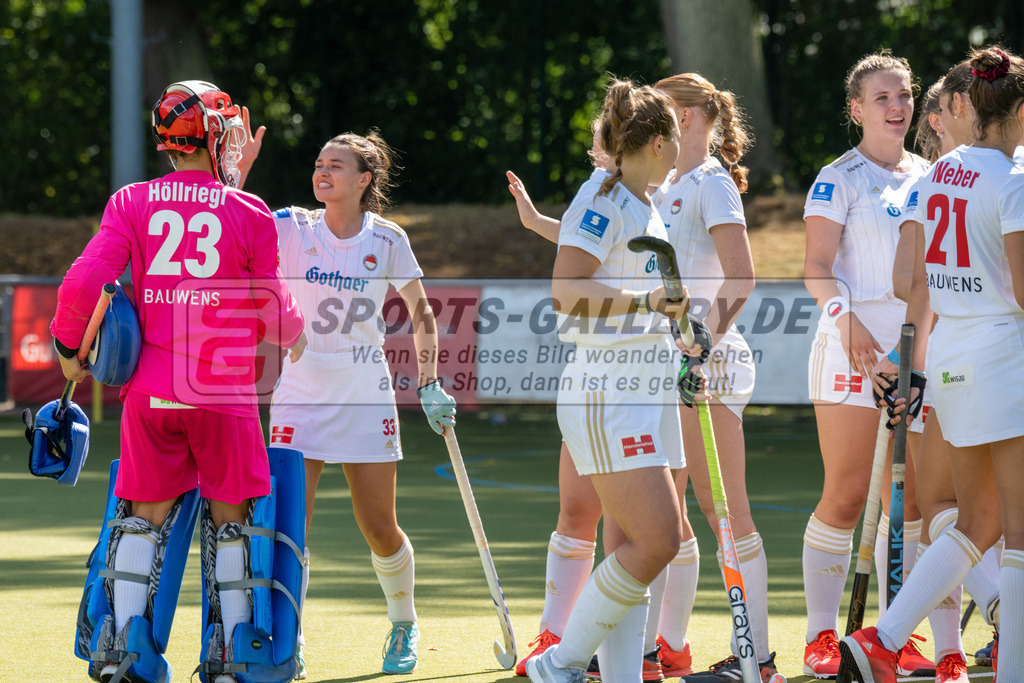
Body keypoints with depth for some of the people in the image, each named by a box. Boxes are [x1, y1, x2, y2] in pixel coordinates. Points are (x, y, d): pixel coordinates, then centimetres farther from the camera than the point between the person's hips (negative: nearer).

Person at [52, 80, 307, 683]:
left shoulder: (132, 204, 1)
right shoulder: (250, 214, -2)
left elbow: (83, 282, -7)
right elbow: (275, 308, 5)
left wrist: (69, 347, 9)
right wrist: (294, 336, 28)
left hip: (150, 389, 2)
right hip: (224, 388, -2)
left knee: (146, 516, 12)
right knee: (230, 519, 9)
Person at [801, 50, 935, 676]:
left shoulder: (930, 176, 14)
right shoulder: (840, 179, -3)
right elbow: (818, 267, -9)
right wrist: (844, 316, -26)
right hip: (856, 345, -5)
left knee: (911, 497, 3)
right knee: (846, 495, -6)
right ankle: (822, 637, -1)